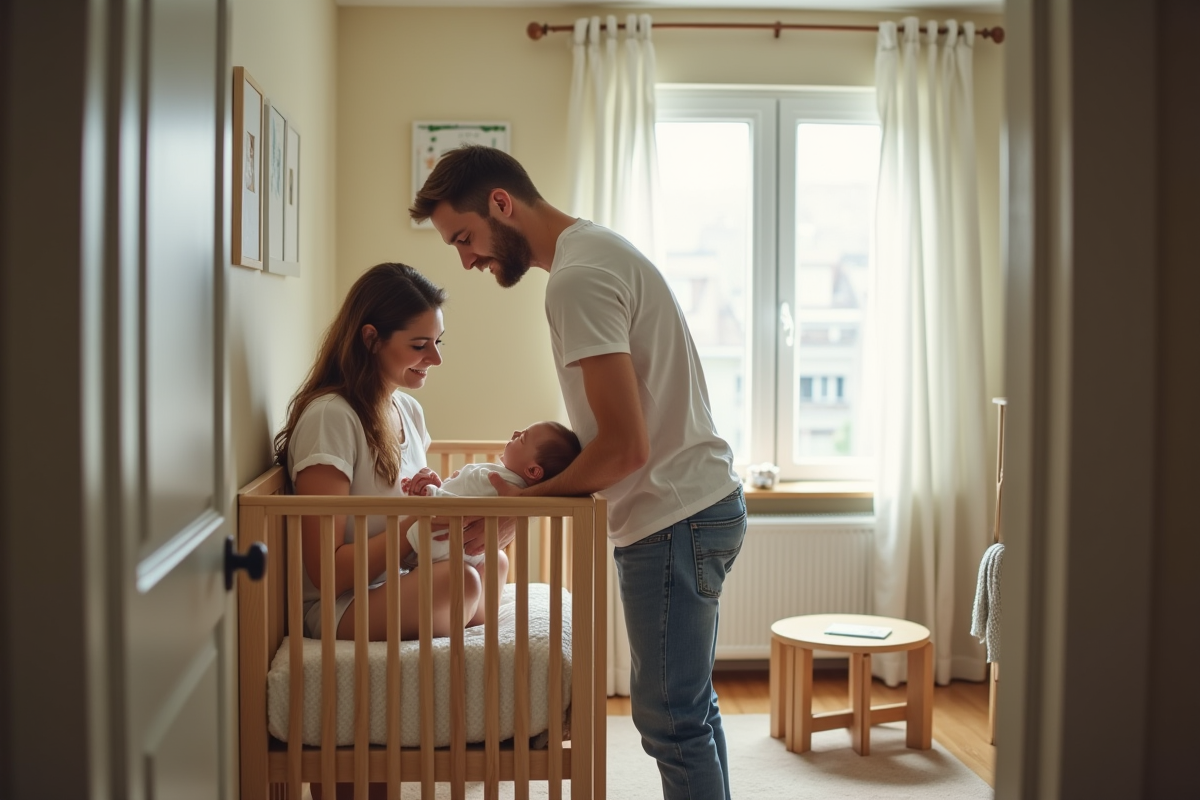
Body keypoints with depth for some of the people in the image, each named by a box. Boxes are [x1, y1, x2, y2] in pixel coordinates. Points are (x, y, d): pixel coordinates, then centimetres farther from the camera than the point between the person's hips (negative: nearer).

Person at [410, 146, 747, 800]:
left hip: (674, 518, -10)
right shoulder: (597, 250, 15)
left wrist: (526, 499, -11)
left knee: (672, 717, -1)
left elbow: (626, 446, -23)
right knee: (689, 706, 18)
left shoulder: (577, 277, -18)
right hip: (702, 501, 10)